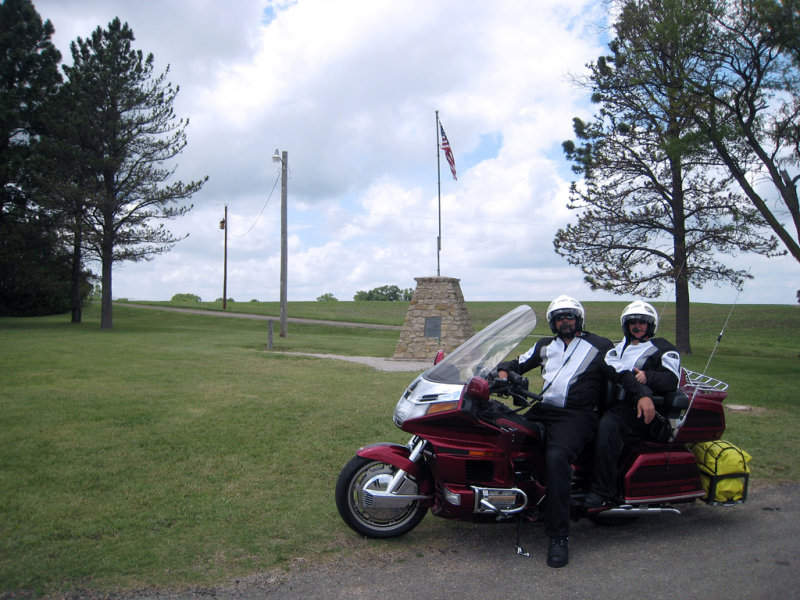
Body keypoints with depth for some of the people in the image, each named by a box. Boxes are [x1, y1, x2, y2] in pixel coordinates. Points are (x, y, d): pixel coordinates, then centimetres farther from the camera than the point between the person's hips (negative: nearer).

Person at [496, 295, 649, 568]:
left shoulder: (600, 346, 11)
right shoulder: (545, 346, 25)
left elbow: (624, 372, 2)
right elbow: (520, 363, 24)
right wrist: (503, 370, 2)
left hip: (576, 416, -6)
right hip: (541, 410, 6)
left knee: (556, 458, -32)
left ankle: (558, 536, -29)